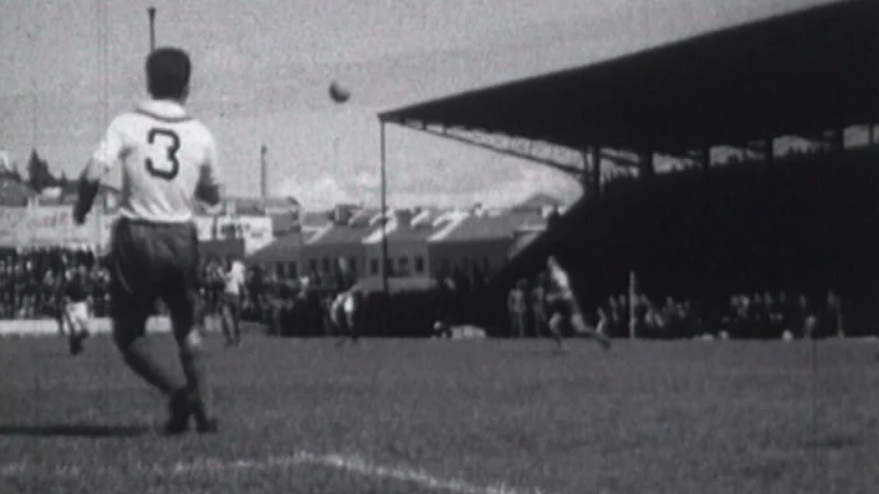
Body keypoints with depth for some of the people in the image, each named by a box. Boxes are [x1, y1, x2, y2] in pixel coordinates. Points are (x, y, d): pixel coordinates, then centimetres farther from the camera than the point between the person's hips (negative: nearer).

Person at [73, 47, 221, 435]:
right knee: (187, 330, 21)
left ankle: (176, 391, -10)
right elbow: (213, 196, 11)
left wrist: (82, 207, 1)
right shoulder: (200, 135, 0)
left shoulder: (127, 126, -7)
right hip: (180, 238, 2)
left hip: (135, 238, -2)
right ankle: (203, 411, 11)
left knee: (128, 335, 10)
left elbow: (93, 173, -18)